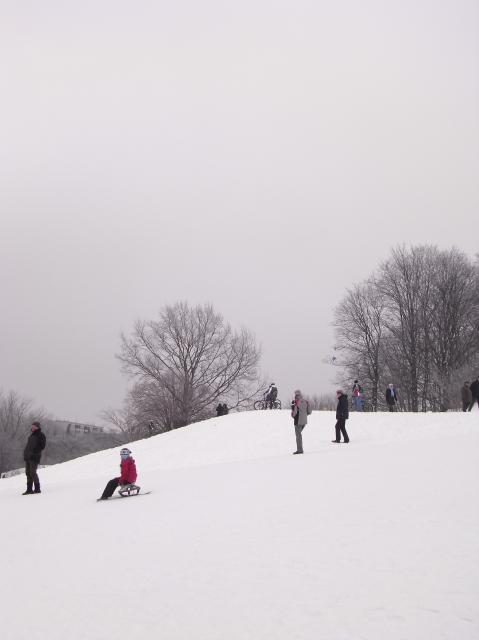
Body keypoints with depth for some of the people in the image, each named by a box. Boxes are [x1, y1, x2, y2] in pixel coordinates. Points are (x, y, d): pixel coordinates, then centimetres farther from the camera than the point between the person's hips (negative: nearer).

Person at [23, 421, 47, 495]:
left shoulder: (41, 435, -5)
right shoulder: (31, 435, 19)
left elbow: (42, 446, -11)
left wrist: (33, 452, -15)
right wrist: (26, 452, 9)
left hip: (34, 457, -8)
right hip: (27, 457, 8)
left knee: (32, 473, -10)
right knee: (28, 473, 7)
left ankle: (37, 489, -1)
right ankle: (29, 489, 12)